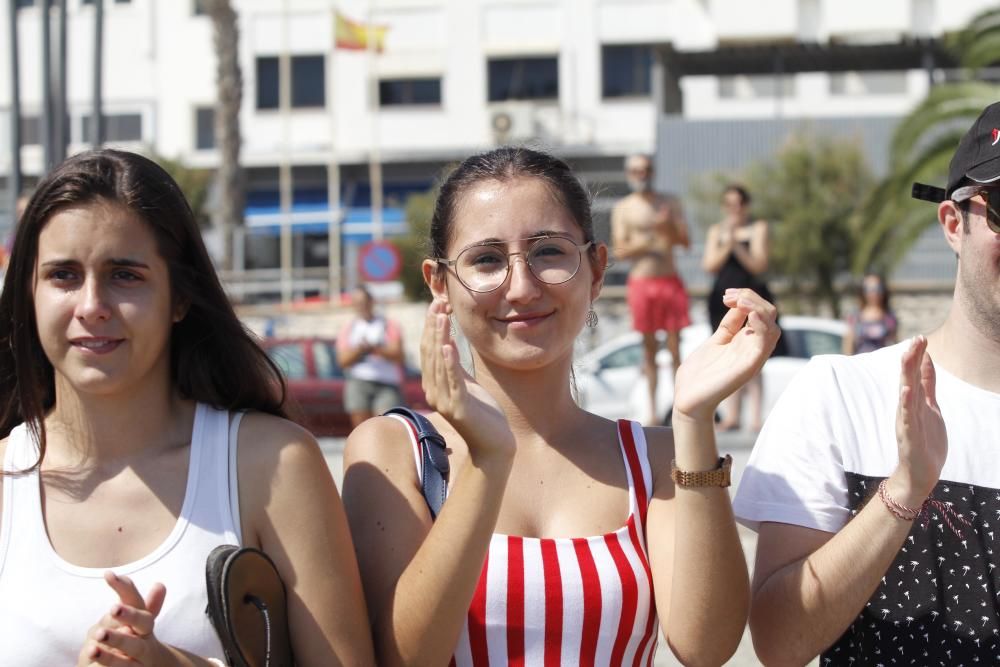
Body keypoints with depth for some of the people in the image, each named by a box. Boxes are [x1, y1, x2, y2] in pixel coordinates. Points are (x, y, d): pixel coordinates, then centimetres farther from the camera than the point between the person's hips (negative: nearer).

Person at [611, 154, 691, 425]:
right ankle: (652, 410, 4)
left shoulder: (670, 203, 11)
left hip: (670, 280, 1)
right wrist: (645, 243, -18)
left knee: (674, 346, -1)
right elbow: (619, 250, 0)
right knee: (649, 347, 1)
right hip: (642, 281, -1)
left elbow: (686, 241, 5)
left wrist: (668, 228, -14)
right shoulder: (623, 208, 6)